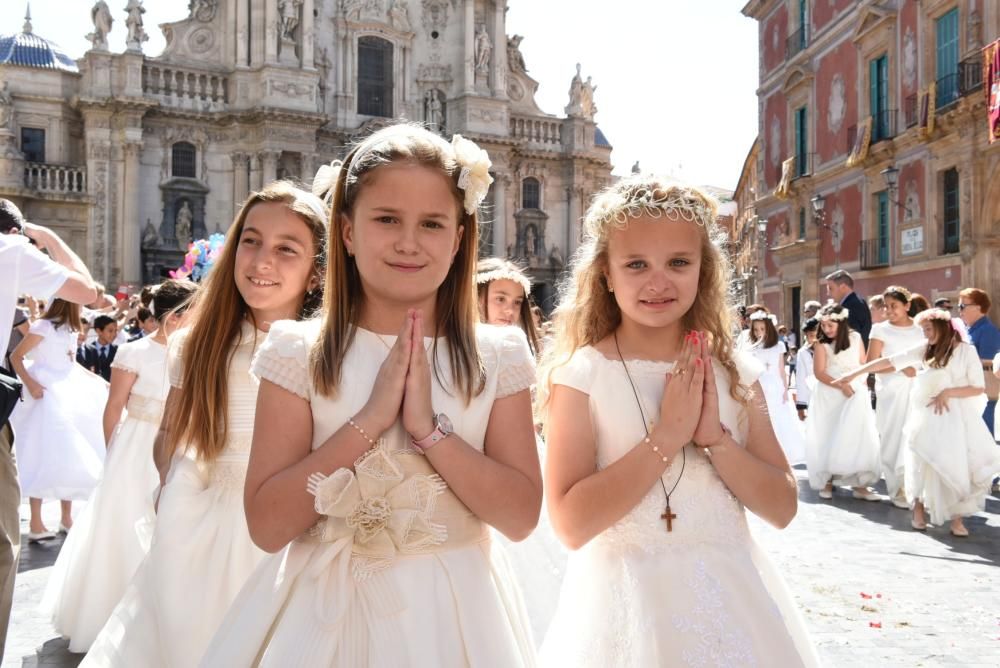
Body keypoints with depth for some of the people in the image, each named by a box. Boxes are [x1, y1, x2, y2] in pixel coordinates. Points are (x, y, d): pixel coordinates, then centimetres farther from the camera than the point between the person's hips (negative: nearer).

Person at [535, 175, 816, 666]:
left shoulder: (734, 374, 0)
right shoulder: (581, 373, -11)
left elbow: (781, 508, -1)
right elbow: (571, 525, -17)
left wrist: (715, 438, -15)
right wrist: (667, 437, -21)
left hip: (729, 594, 4)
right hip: (629, 600, -3)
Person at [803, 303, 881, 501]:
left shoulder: (855, 338, 3)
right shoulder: (821, 344, -5)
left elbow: (863, 364, 10)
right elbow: (819, 372, -11)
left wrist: (860, 383, -7)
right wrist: (841, 386, -20)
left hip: (855, 393, 1)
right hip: (829, 395, -1)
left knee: (857, 436, -6)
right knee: (828, 437, 2)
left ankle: (859, 485, -7)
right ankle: (827, 481, 11)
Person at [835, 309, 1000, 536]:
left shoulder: (966, 351, -3)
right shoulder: (925, 349, 4)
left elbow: (978, 388, -4)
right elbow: (888, 361, 3)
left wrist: (948, 392, -15)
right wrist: (854, 373, 2)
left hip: (956, 416, -2)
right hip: (928, 415, 2)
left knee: (956, 465, -6)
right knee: (924, 461, 0)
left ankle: (956, 517, 2)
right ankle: (919, 509, 15)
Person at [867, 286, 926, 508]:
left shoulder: (921, 330, 8)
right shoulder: (881, 330, 0)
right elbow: (872, 364, -7)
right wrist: (901, 368, -17)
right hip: (892, 393, -2)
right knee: (894, 438, -2)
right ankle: (897, 489, 6)